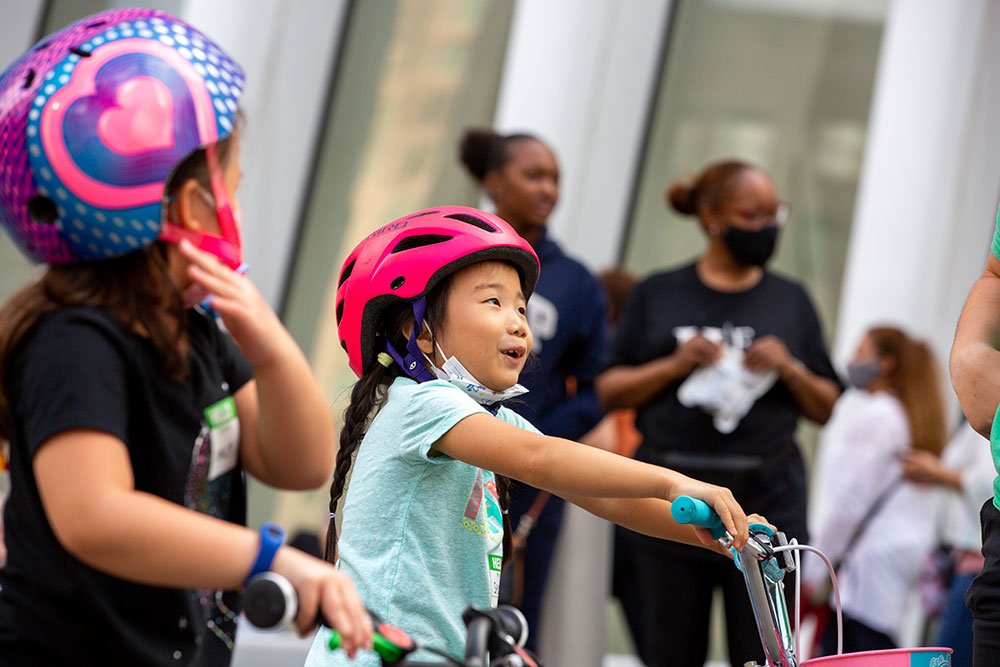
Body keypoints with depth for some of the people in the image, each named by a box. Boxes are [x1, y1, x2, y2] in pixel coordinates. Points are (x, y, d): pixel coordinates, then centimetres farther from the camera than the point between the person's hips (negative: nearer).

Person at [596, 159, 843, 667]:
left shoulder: (790, 301, 11)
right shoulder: (659, 295, 8)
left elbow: (826, 409, 12)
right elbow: (608, 392, 5)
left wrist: (790, 370, -7)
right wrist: (674, 365, -9)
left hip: (765, 495, 0)